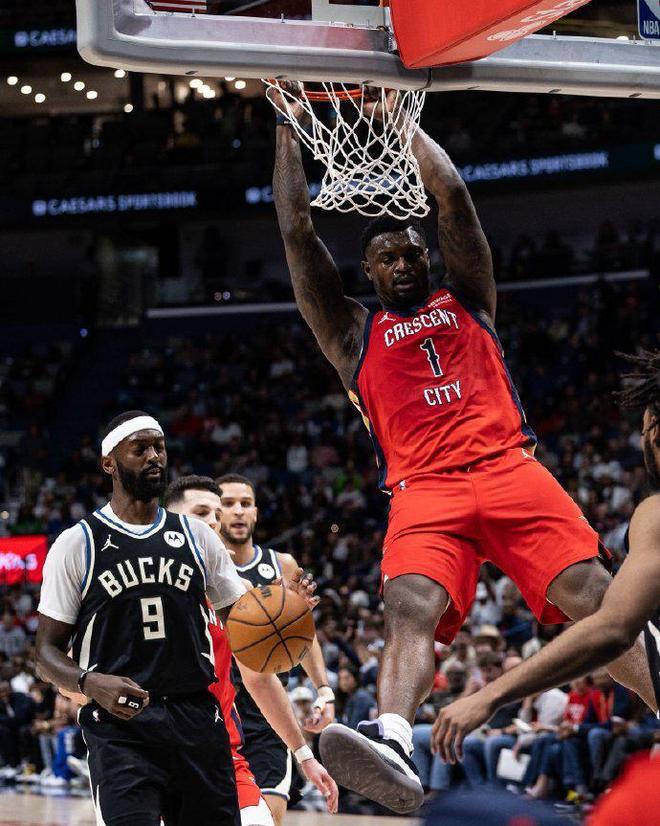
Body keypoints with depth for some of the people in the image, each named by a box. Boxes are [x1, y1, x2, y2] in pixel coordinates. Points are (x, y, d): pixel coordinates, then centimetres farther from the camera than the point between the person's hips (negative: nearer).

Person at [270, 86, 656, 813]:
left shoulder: (466, 302, 24)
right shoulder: (354, 333, 23)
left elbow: (451, 195, 15)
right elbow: (297, 230, 19)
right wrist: (286, 128, 21)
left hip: (508, 468, 1)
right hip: (423, 488, -1)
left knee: (592, 595, -17)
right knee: (410, 608, -28)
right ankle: (391, 742, -52)